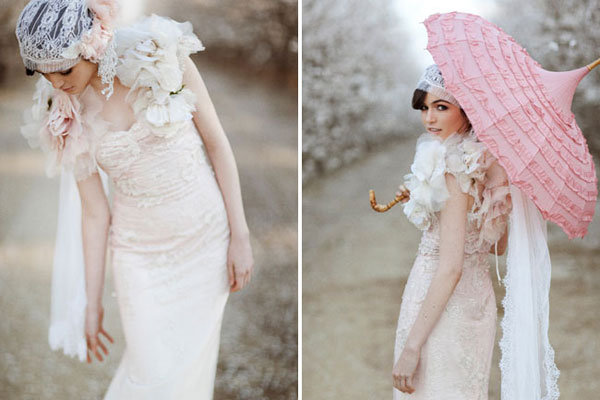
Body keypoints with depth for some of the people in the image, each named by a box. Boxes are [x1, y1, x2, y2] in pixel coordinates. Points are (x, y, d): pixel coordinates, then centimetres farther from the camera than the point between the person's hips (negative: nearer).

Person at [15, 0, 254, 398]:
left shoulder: (159, 53, -14)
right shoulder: (65, 117, -9)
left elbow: (217, 143, -7)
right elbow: (95, 212, -2)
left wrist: (240, 235, -8)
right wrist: (92, 304, 1)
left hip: (207, 234, 0)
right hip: (140, 250, 0)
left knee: (193, 363, 8)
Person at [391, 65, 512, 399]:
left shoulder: (454, 170, -21)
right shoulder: (488, 163, 5)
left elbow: (451, 267, -24)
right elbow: (498, 245, 14)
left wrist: (411, 346, -23)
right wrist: (424, 203, 11)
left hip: (443, 304, -9)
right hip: (479, 298, 9)